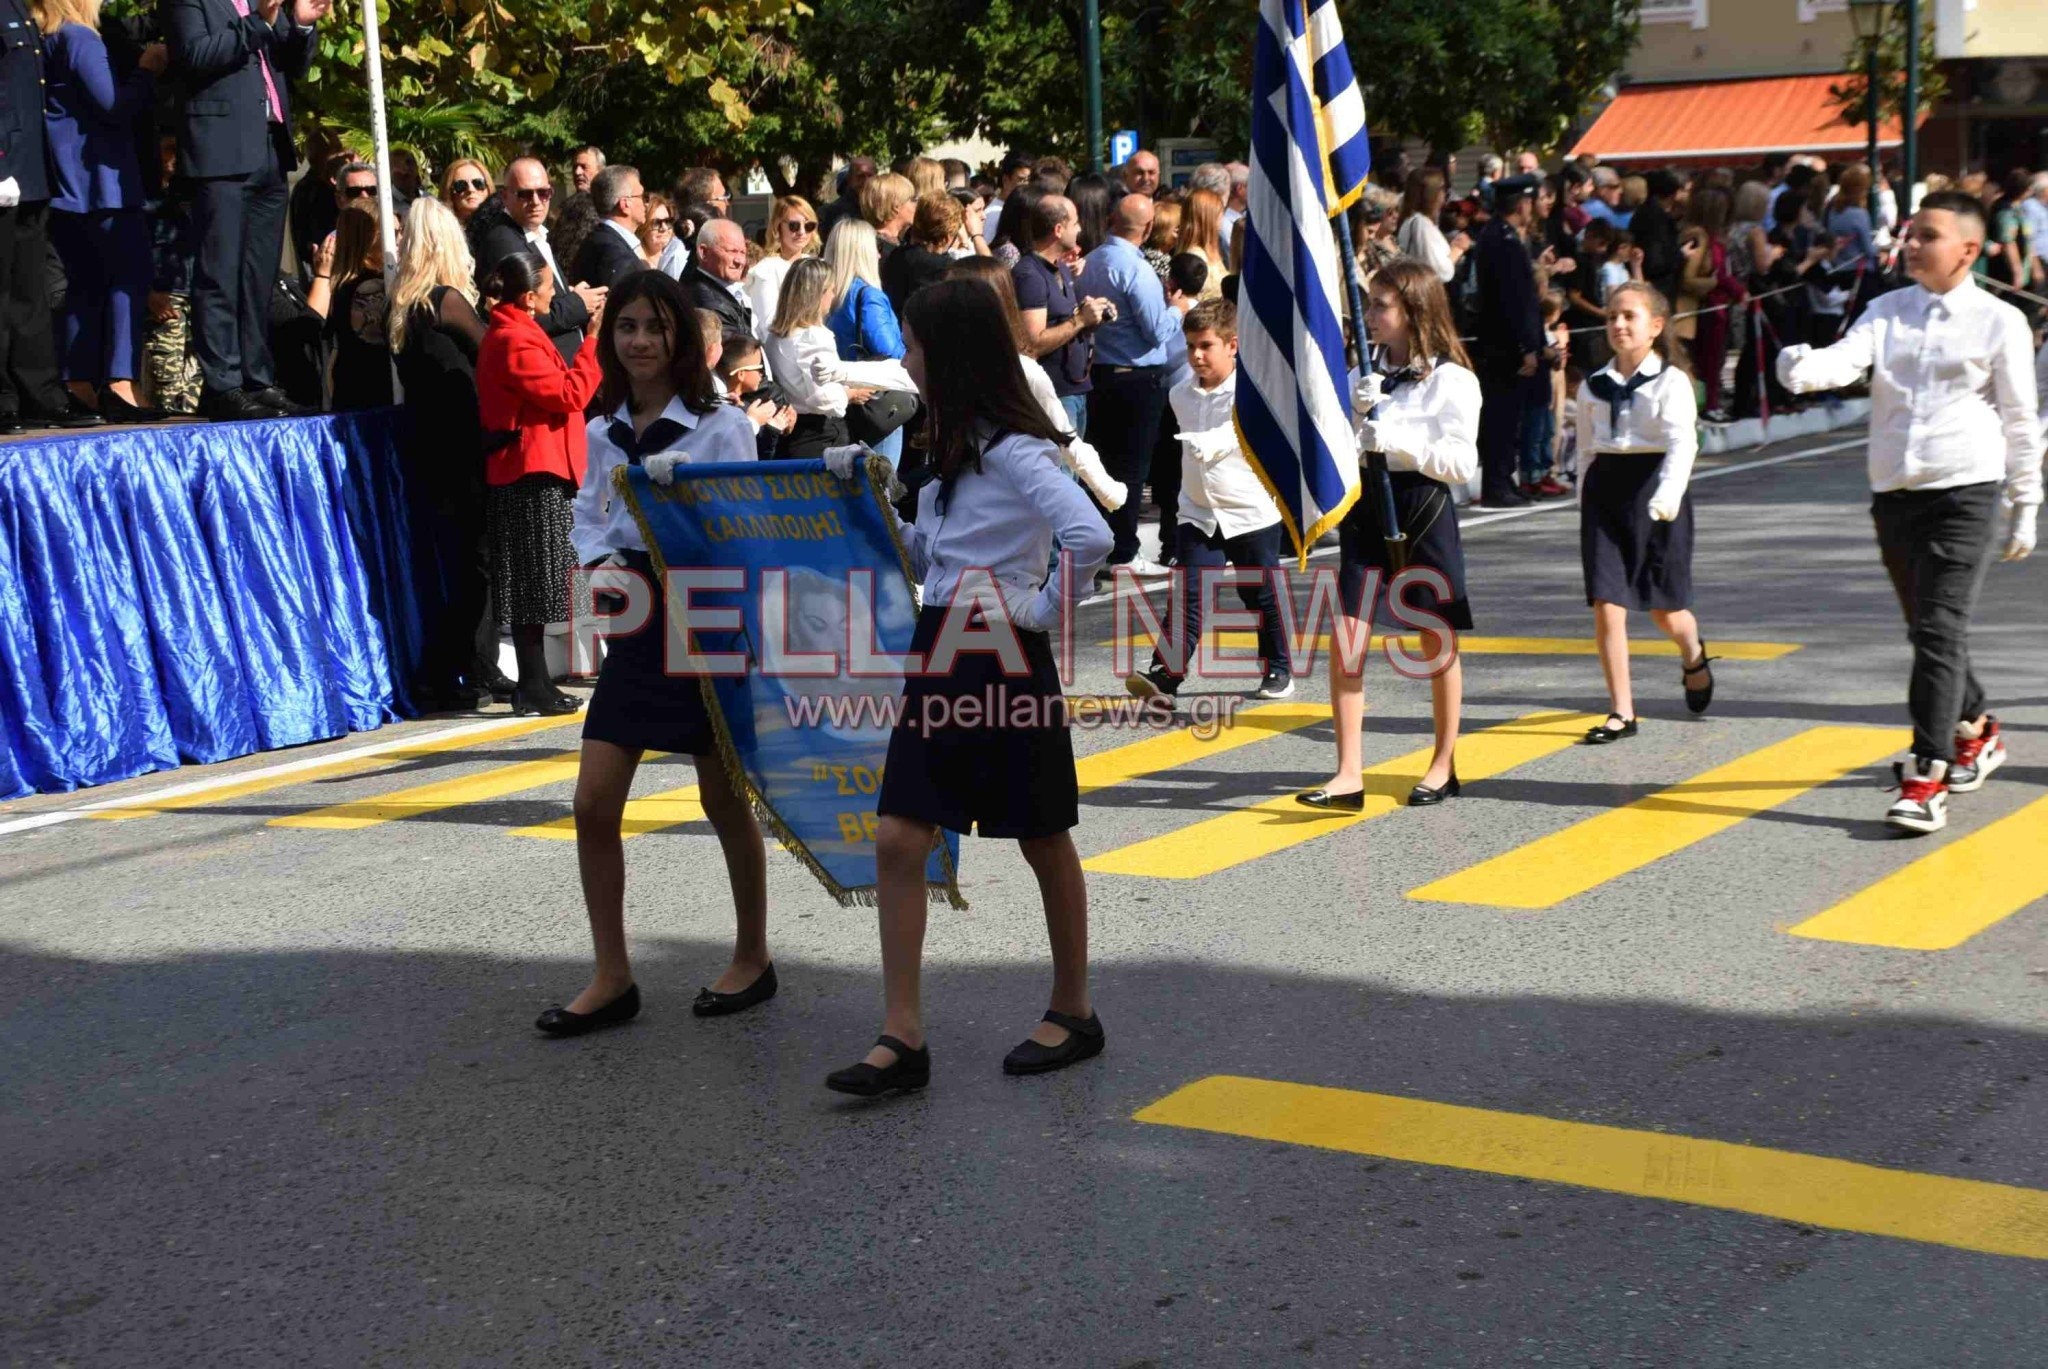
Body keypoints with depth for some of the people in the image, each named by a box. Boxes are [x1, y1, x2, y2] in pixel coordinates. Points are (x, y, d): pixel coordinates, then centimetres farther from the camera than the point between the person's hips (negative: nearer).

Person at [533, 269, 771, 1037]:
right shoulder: (603, 432, 7)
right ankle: (612, 979, 11)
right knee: (593, 804, 0)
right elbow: (588, 515, 12)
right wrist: (599, 561, -9)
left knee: (724, 800, 7)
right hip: (634, 621, 5)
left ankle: (751, 959, 26)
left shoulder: (720, 425, -8)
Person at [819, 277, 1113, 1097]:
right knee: (898, 841, -1)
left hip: (1006, 660, -8)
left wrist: (1048, 609, -17)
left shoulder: (1015, 451, -16)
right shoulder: (953, 449, 12)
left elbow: (1090, 537, -30)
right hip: (940, 658, 8)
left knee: (1043, 843, 9)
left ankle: (1073, 1013, 26)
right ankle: (903, 1039, 1)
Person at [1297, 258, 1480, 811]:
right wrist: (1354, 413, -9)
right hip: (1366, 510, 5)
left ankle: (1444, 765, 24)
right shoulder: (1364, 374, 9)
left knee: (1437, 640, 9)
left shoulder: (1451, 380, -7)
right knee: (1346, 637, -6)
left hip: (1422, 510, -4)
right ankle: (1349, 776, -5)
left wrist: (1398, 441, -23)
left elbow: (1462, 463, -14)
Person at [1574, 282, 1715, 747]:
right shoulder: (1594, 386, 9)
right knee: (1606, 606, -5)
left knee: (1664, 607, 7)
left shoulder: (1671, 382, -6)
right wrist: (1585, 499, 14)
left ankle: (1693, 656, 43)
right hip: (1605, 489, 4)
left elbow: (1682, 443, -18)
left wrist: (1667, 496, -32)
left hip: (1652, 485, -4)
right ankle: (1621, 712, 1)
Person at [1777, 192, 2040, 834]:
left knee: (1942, 630, -12)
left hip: (1966, 491, -5)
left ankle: (1927, 777, -12)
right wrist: (1803, 368, -32)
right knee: (1926, 630, 16)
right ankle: (1976, 734, 38)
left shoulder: (1999, 321, -1)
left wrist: (2025, 503, 4)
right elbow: (1846, 358, -9)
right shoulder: (1887, 311, 9)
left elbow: (2021, 417, 3)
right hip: (1894, 492, 5)